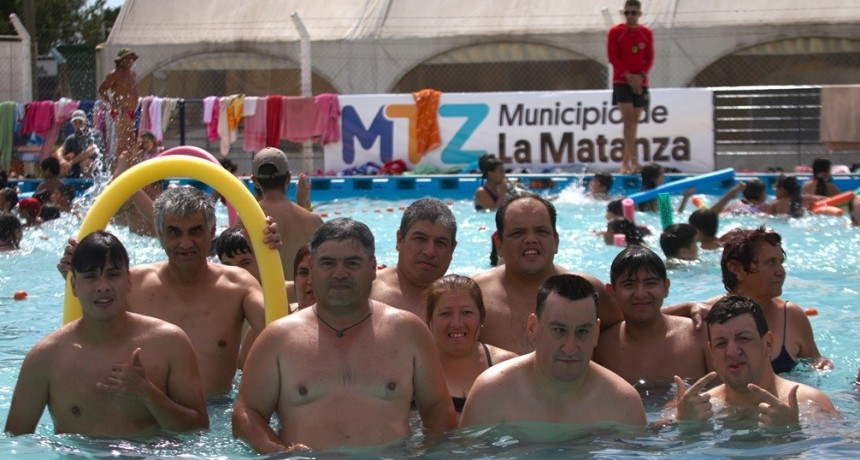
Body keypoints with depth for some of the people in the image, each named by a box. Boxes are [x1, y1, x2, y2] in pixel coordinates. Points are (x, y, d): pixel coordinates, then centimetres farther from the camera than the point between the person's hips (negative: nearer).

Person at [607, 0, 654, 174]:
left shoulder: (646, 33, 8)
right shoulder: (615, 32, -1)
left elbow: (650, 58, 6)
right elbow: (613, 57, -7)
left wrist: (641, 75, -10)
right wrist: (628, 76, -16)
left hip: (640, 83, 4)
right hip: (621, 81, -4)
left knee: (634, 122, 5)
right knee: (628, 119, -14)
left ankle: (625, 162, 12)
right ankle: (633, 161, -20)